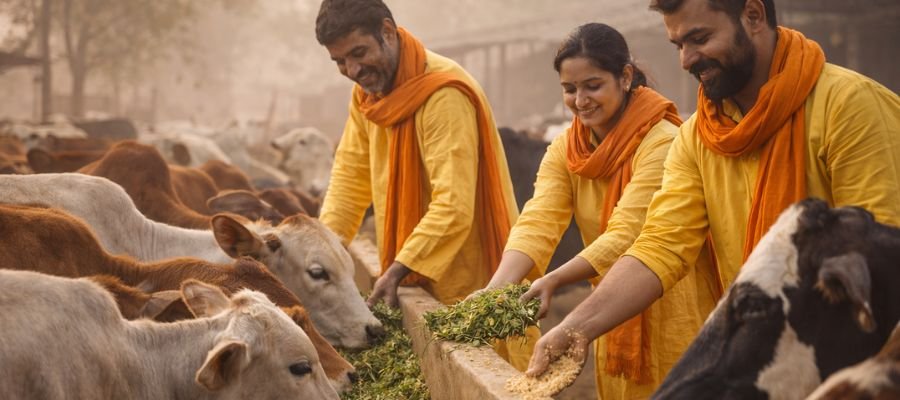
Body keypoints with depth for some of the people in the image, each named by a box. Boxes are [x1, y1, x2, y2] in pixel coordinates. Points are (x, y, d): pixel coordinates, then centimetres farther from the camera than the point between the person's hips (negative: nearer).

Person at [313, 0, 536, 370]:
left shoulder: (444, 94, -23)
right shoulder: (367, 90, 6)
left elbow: (453, 207, -27)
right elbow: (350, 175, 9)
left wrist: (399, 269, -29)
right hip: (417, 283, 8)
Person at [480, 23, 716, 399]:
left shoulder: (661, 143, -20)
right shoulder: (564, 149, -1)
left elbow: (625, 236, -27)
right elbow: (537, 223, -14)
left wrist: (554, 280, -40)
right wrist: (496, 289, -32)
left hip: (671, 311, -6)